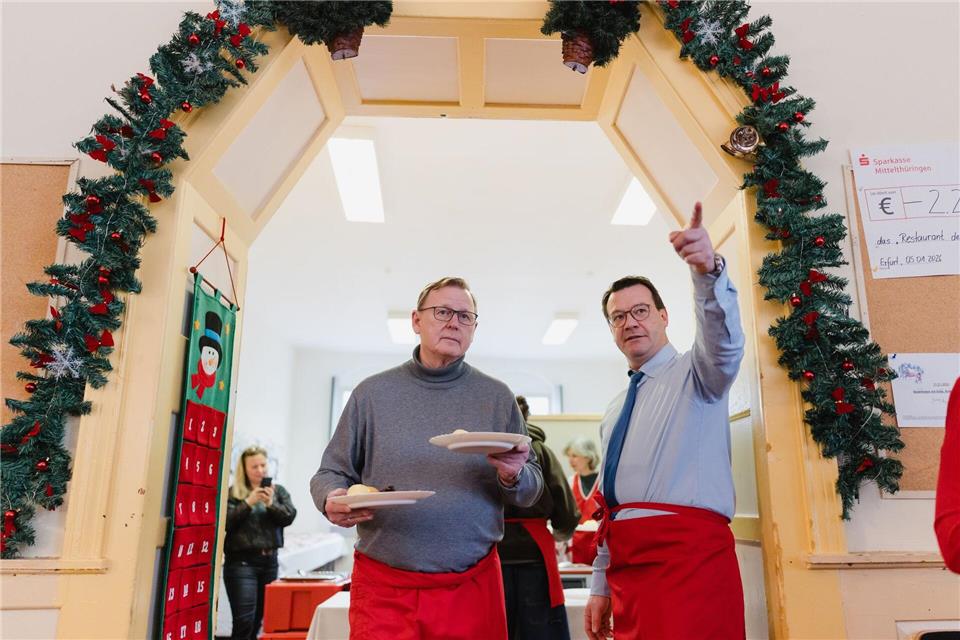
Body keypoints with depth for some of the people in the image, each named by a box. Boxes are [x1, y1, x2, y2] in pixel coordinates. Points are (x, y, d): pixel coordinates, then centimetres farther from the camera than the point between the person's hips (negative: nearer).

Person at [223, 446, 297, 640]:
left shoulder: (278, 491, 10)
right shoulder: (233, 493, 1)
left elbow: (289, 516, -1)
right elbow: (225, 521, -10)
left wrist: (271, 504, -16)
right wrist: (248, 503, -19)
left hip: (269, 561, 4)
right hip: (241, 562, -4)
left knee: (258, 620, 11)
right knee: (244, 621, -10)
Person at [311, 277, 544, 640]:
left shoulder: (497, 397, 3)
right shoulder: (373, 392, 2)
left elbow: (530, 490, 5)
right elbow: (331, 473, 6)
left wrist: (513, 477, -17)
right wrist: (333, 499, -16)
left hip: (471, 589, 1)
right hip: (384, 589, -1)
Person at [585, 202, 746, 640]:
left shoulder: (696, 373, 3)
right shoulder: (615, 412, 21)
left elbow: (723, 342, -21)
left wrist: (708, 271, -40)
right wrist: (601, 587, 19)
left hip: (688, 553, -6)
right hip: (627, 565, 7)